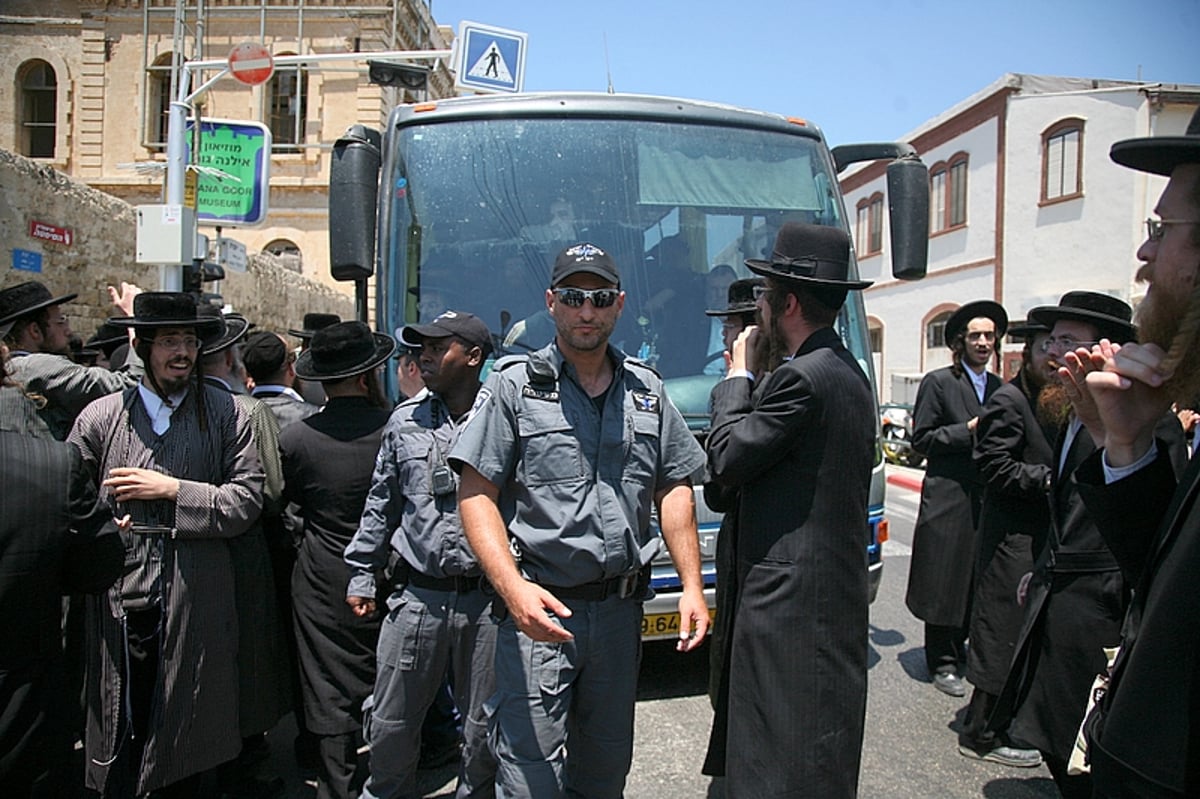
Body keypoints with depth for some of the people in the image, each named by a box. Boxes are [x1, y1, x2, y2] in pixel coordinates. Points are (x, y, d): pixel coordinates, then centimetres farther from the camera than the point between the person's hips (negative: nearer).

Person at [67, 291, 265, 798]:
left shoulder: (225, 413, 2)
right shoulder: (100, 417, 5)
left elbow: (248, 499, -4)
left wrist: (173, 490, -11)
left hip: (196, 609, 0)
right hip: (119, 608, 1)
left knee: (188, 753, 13)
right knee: (120, 747, 8)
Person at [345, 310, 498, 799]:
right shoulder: (405, 420, 8)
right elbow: (381, 504, 15)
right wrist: (361, 575, 15)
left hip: (487, 599, -3)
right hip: (417, 595, 3)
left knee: (484, 728, 13)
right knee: (390, 723, 13)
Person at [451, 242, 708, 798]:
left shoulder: (646, 391, 9)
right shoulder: (514, 384, -4)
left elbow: (674, 491, 12)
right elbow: (476, 495, -9)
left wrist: (691, 585, 3)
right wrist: (514, 589, -23)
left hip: (621, 608, 4)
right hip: (539, 608, -4)